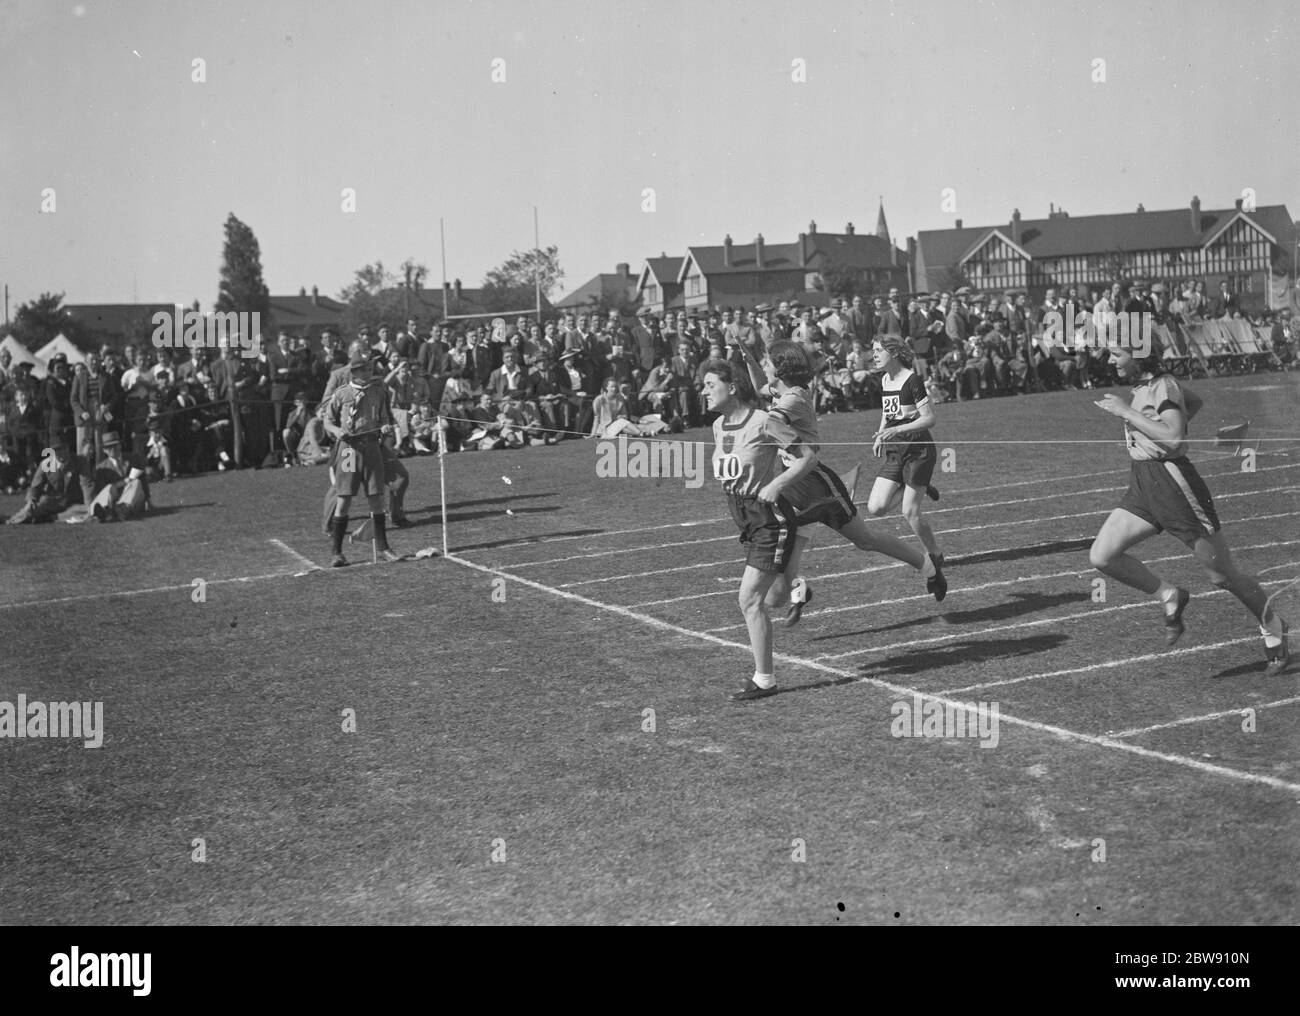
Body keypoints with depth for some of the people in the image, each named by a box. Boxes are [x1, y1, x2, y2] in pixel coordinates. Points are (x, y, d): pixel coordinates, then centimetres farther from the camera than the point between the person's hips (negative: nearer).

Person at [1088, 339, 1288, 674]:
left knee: (1223, 574, 3)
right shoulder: (1144, 384, 10)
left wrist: (1125, 411, -27)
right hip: (1141, 485, 9)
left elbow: (1173, 437, -31)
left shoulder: (1163, 386, -16)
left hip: (1172, 481, -8)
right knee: (1101, 556, -6)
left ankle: (1273, 629, 25)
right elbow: (1194, 402, 27)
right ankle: (1170, 597, 11)